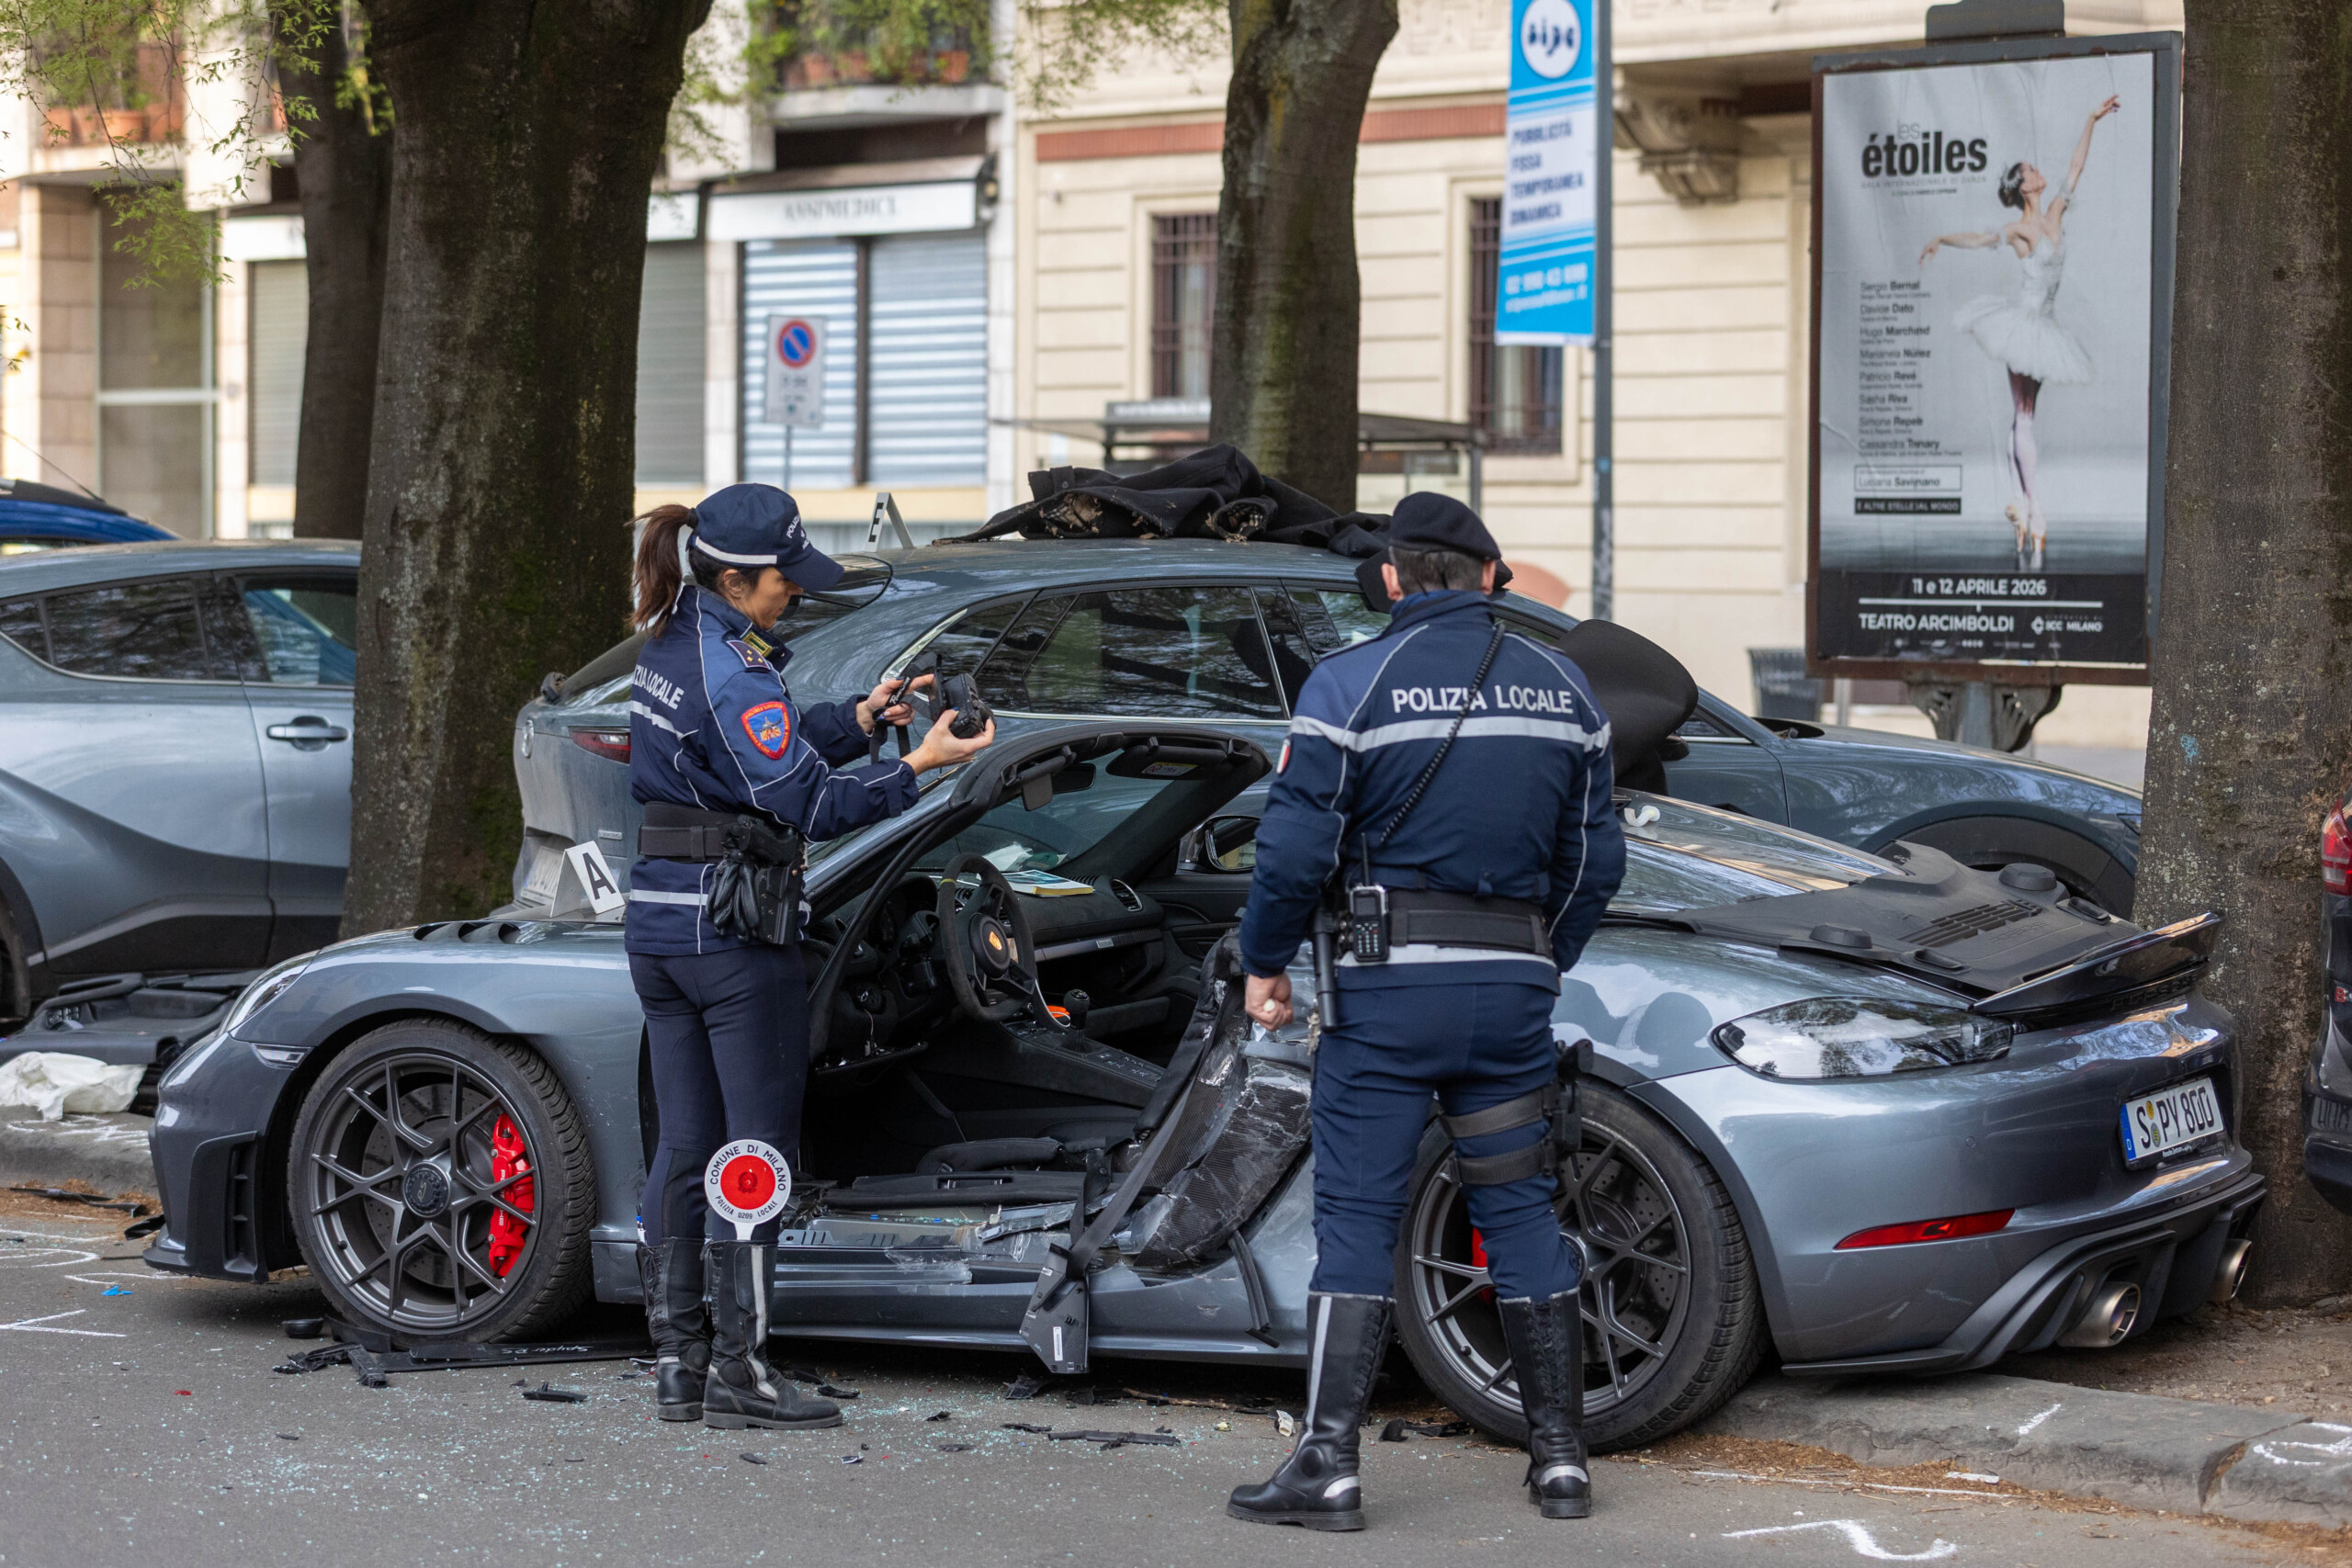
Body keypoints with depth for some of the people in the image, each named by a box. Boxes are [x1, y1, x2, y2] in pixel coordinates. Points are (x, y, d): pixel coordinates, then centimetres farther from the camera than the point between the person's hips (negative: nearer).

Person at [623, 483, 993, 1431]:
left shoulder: (670, 644, 11)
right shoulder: (734, 670, -18)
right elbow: (808, 803, -19)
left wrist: (859, 719, 9)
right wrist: (917, 766, -17)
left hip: (657, 918, 9)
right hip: (733, 927, -9)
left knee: (684, 1145, 11)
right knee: (759, 1145, -2)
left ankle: (677, 1360, 14)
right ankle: (737, 1373, -1)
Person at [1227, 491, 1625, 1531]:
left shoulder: (1351, 683, -5)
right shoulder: (1561, 688, 10)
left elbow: (1295, 849, -8)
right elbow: (1595, 860, 13)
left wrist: (1264, 962, 5)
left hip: (1388, 988, -4)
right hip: (1514, 986, 4)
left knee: (1355, 1218, -1)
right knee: (1521, 1212, 12)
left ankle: (1327, 1467, -3)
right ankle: (1560, 1457, 14)